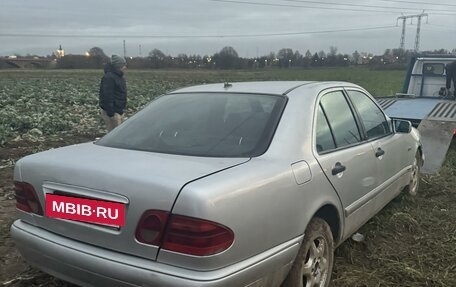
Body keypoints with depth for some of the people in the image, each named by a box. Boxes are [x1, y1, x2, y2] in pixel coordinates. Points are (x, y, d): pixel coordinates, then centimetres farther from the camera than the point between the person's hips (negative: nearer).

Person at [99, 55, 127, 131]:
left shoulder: (120, 77, 15)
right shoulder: (109, 77, -17)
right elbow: (107, 96, -22)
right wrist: (111, 113, -25)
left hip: (119, 111, 10)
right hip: (112, 113, -10)